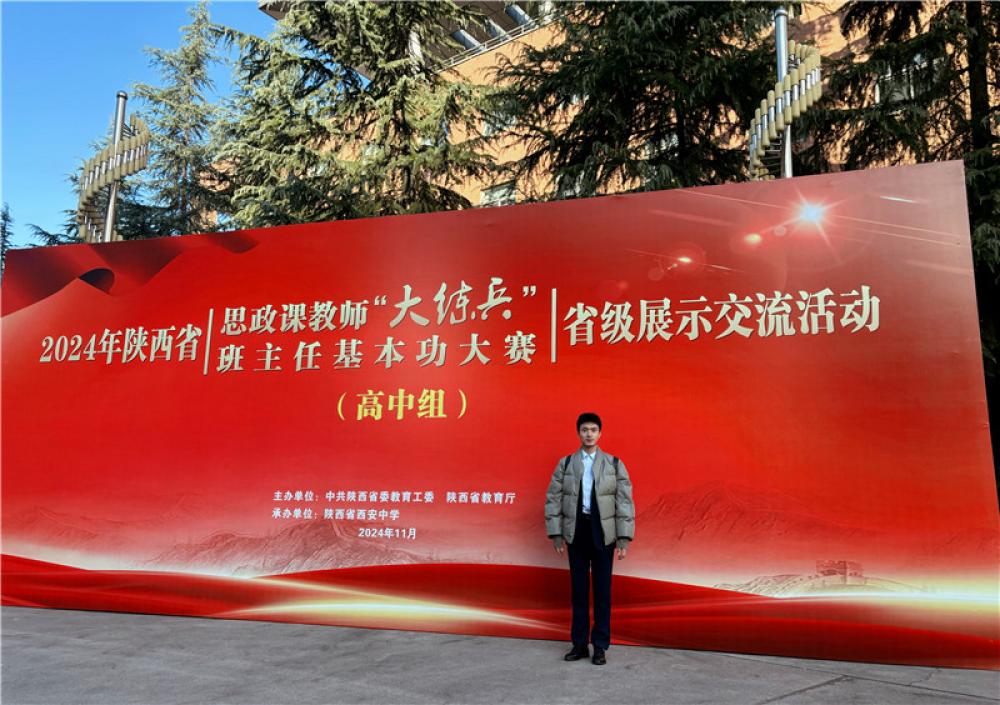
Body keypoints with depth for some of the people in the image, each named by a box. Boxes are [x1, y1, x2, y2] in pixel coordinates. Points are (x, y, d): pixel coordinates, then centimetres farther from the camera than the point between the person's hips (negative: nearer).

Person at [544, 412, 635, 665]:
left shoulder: (614, 464, 2)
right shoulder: (565, 464, 4)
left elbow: (624, 502, -1)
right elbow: (553, 499, 4)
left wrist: (624, 538, -6)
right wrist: (556, 534, -1)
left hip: (603, 533, -1)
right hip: (576, 533, 1)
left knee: (602, 590, 5)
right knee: (578, 589, 9)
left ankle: (600, 646, 15)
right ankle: (579, 644, 19)